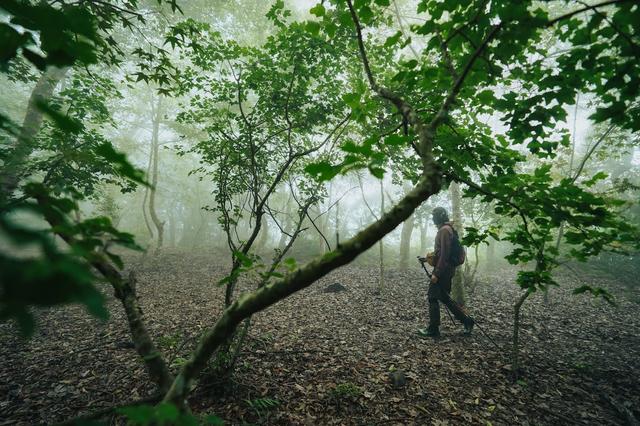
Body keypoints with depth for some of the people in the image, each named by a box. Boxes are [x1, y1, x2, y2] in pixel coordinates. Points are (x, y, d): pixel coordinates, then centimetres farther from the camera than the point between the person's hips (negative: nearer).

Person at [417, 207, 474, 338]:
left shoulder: (444, 230, -16)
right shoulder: (447, 229, 15)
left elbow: (444, 254, -22)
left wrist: (436, 273, -22)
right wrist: (433, 254, 13)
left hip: (443, 270, -10)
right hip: (447, 270, 10)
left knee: (433, 297, -2)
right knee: (444, 297, 17)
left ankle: (433, 329, 7)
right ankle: (466, 320, 23)